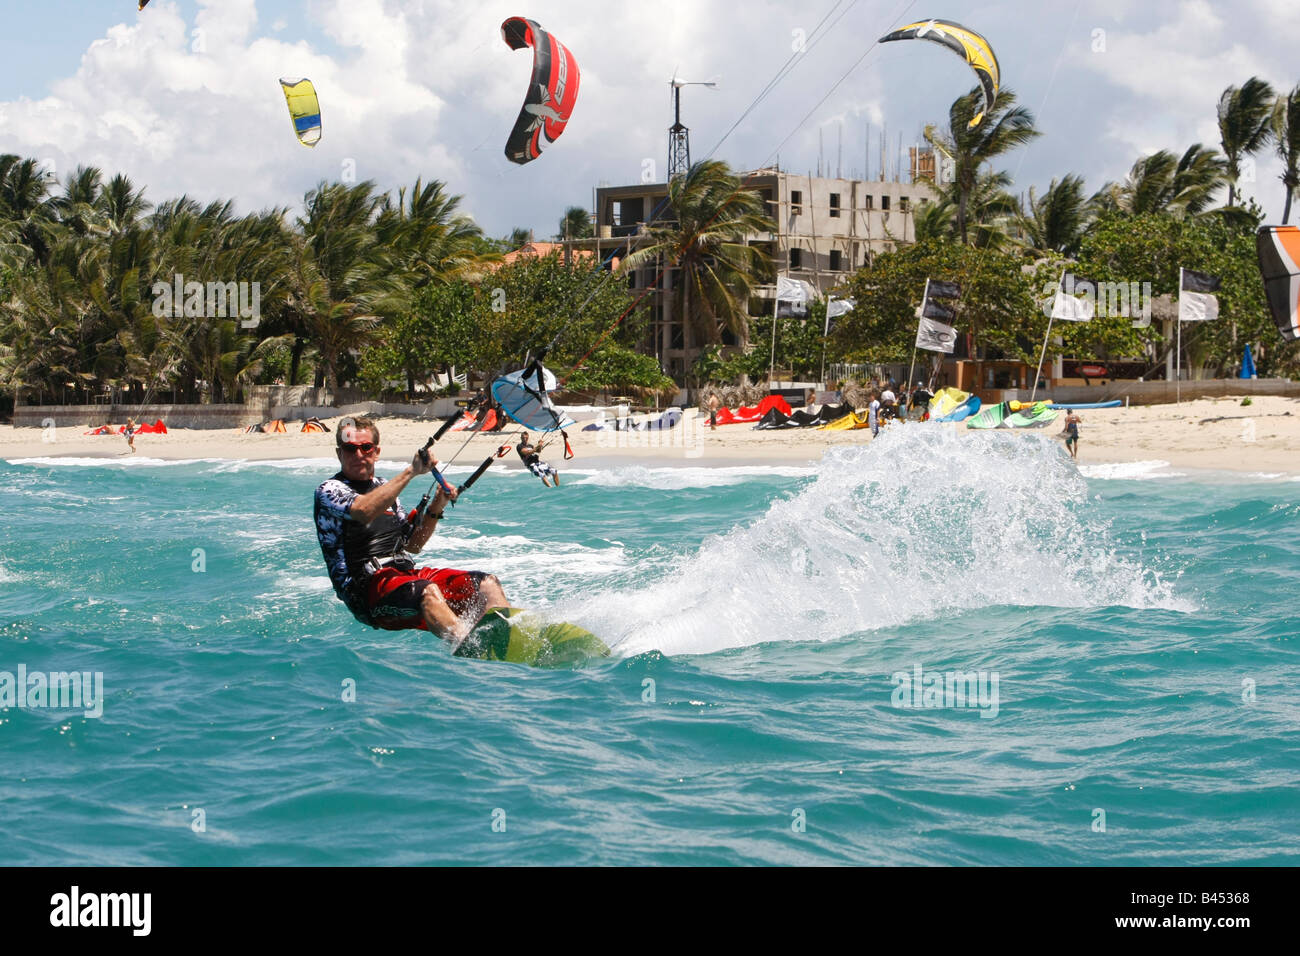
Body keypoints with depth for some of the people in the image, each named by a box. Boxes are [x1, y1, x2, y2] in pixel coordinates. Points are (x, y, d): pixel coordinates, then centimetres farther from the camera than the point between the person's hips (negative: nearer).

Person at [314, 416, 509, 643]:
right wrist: (411, 471, -21)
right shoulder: (329, 490, 1)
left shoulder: (383, 487, 23)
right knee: (427, 591, -39)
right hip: (366, 586, -8)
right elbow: (364, 511, -22)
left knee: (487, 582, -15)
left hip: (407, 574, 8)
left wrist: (436, 508, 8)